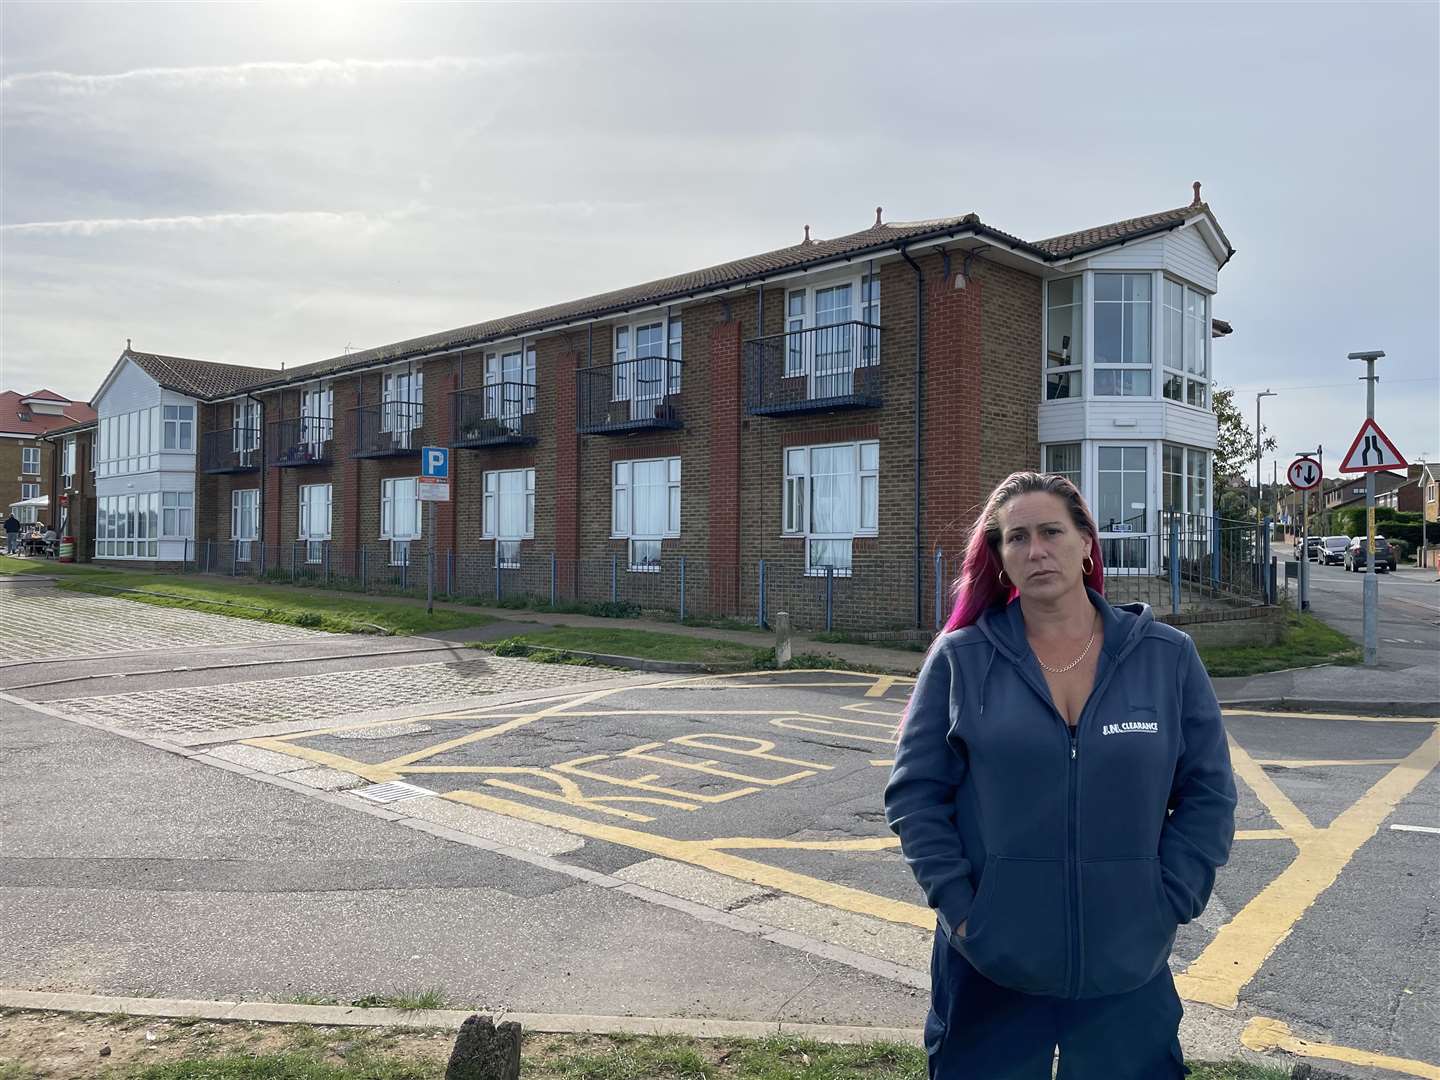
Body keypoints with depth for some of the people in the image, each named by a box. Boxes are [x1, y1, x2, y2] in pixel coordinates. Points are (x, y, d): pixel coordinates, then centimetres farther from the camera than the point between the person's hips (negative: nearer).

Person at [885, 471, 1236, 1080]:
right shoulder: (960, 659, -5)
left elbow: (1208, 795, 4)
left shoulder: (1168, 657, 0)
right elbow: (915, 794, -3)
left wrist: (1168, 905, -3)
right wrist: (957, 906, -9)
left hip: (1127, 967, 1)